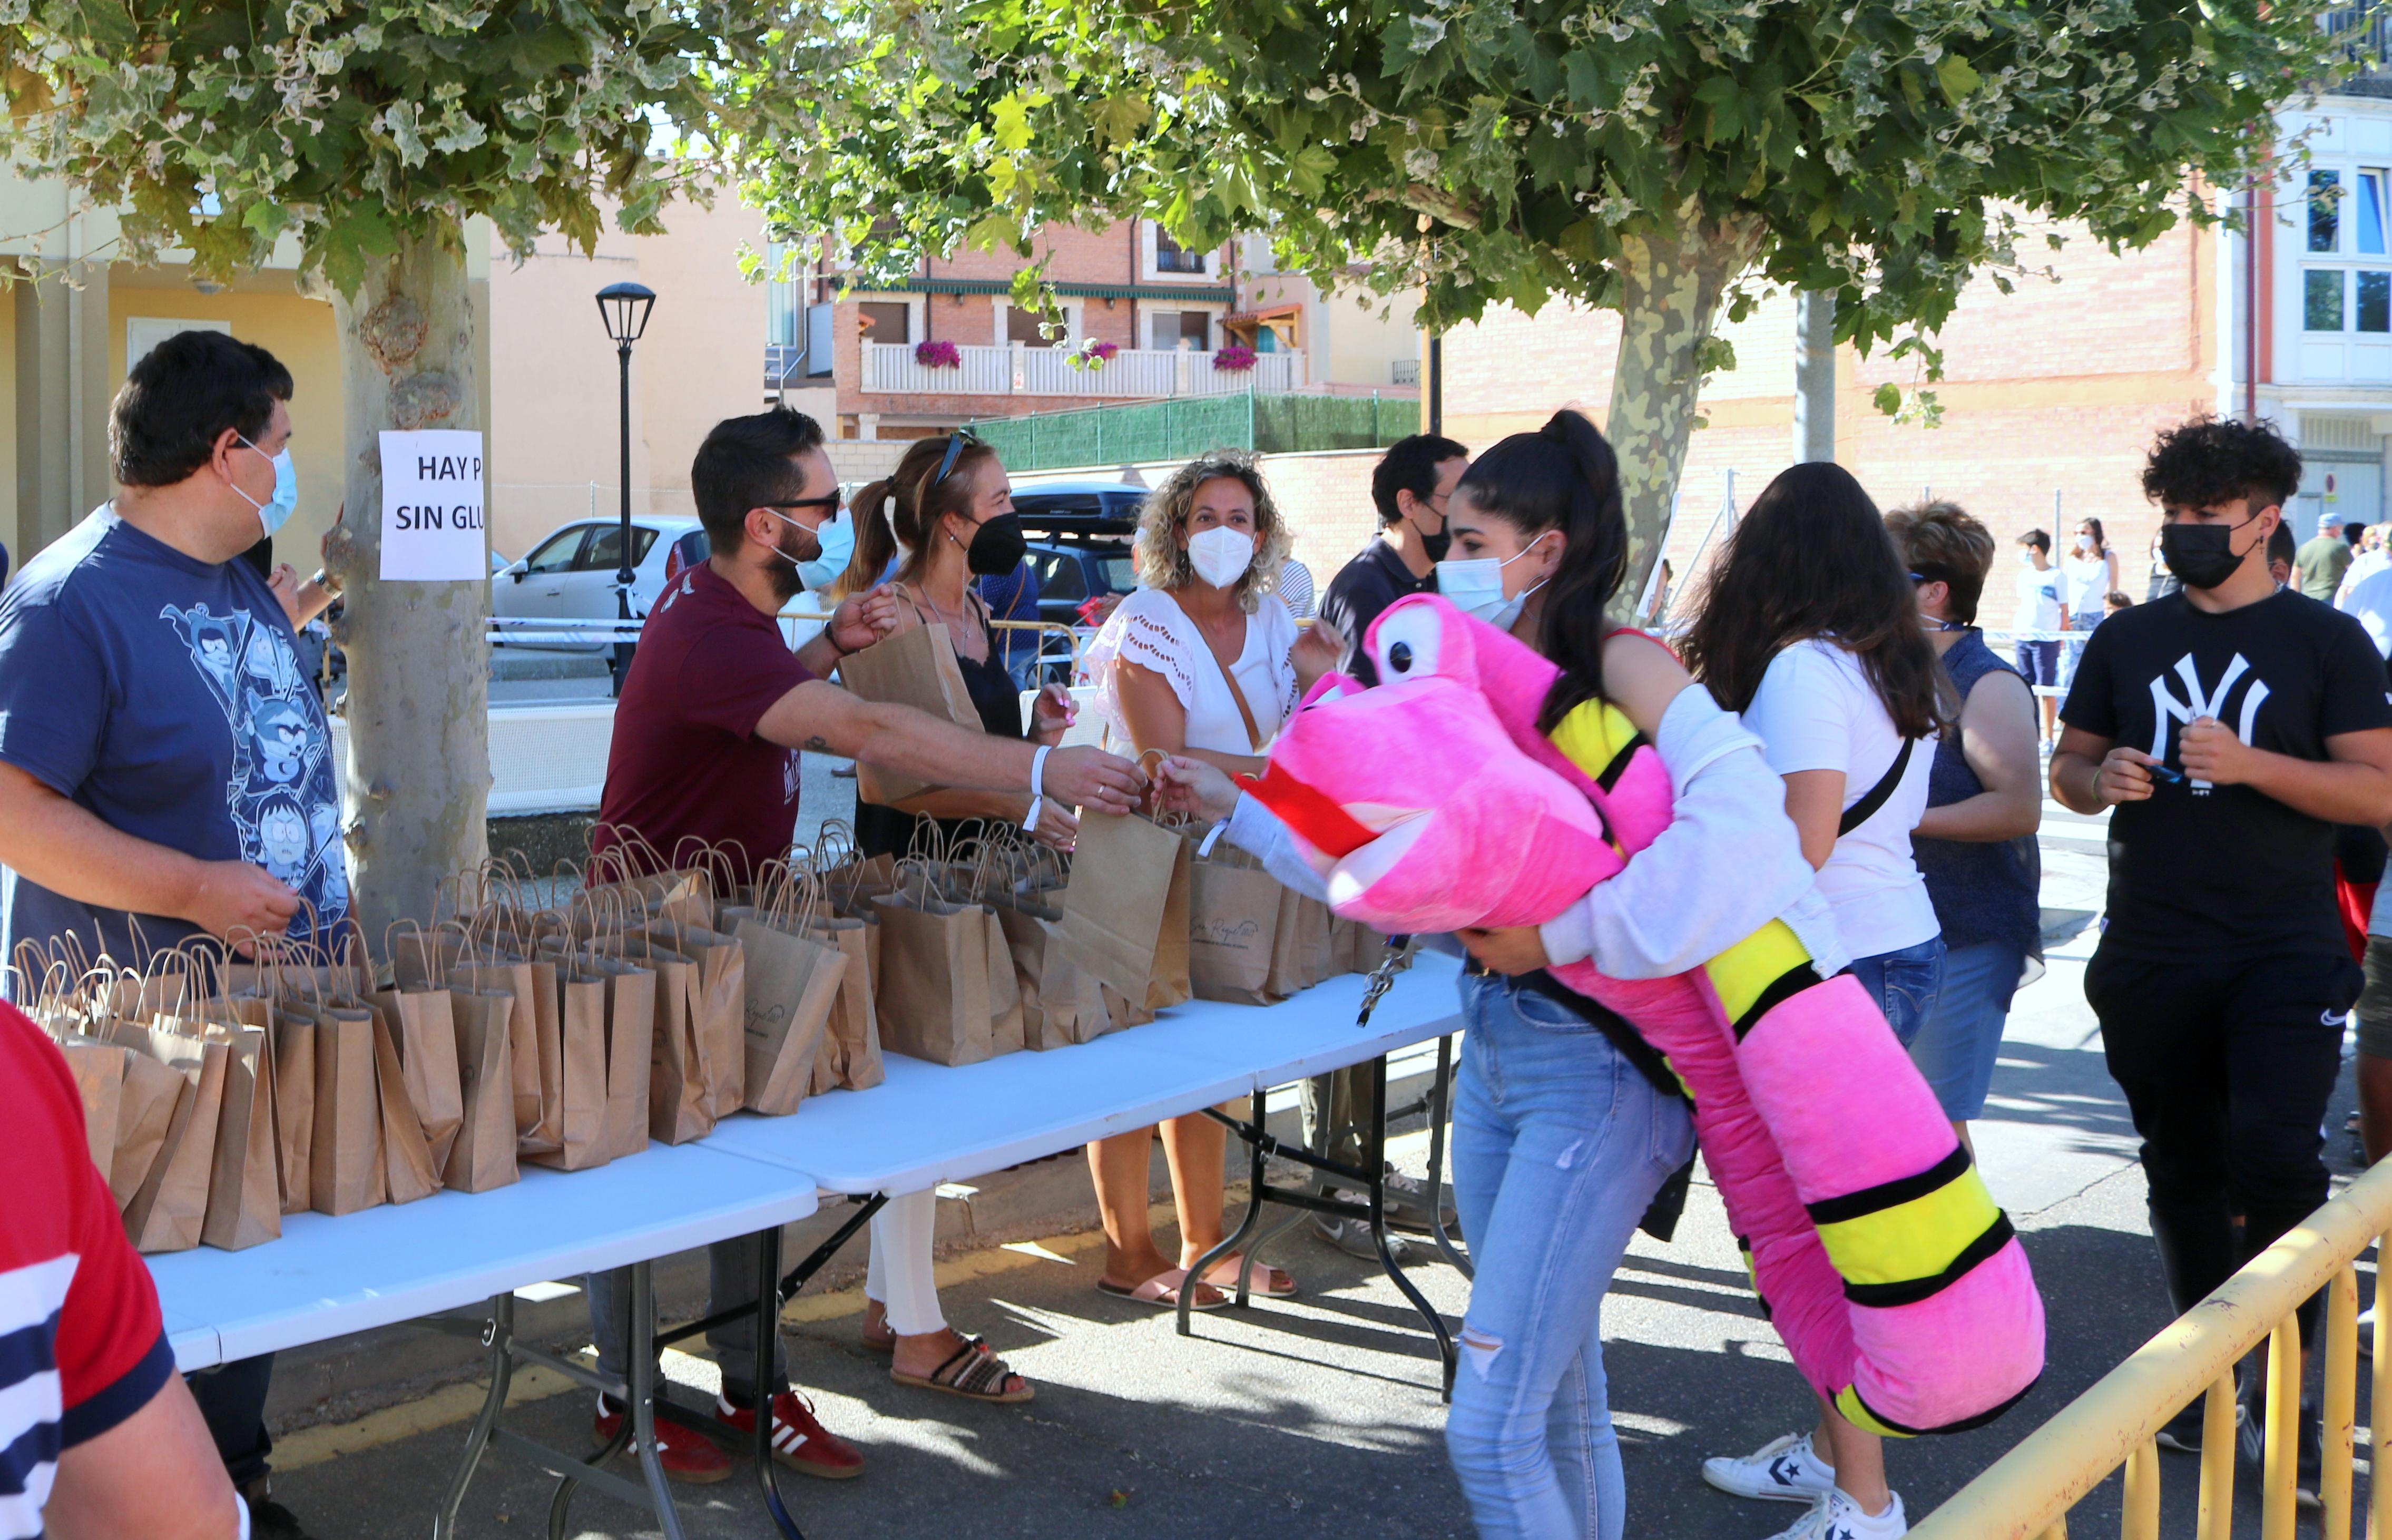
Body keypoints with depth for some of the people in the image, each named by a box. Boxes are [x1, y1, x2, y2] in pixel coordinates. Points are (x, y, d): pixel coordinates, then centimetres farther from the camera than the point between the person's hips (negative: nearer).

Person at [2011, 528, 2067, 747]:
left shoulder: (2056, 576, -5)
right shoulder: (2024, 575, 11)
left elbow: (2064, 610, -3)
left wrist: (2061, 639, -5)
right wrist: (2014, 630, 13)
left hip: (2046, 640, -5)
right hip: (2022, 639, 6)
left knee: (2047, 690, -2)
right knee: (2026, 690, 6)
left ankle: (2049, 738, 3)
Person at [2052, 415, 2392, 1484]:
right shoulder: (2127, 640, 11)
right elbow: (2066, 770, 17)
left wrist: (2250, 762, -19)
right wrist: (2104, 778, -7)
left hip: (2284, 953, -4)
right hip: (2152, 951, 4)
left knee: (2274, 1156, -17)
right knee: (2182, 1173, 11)